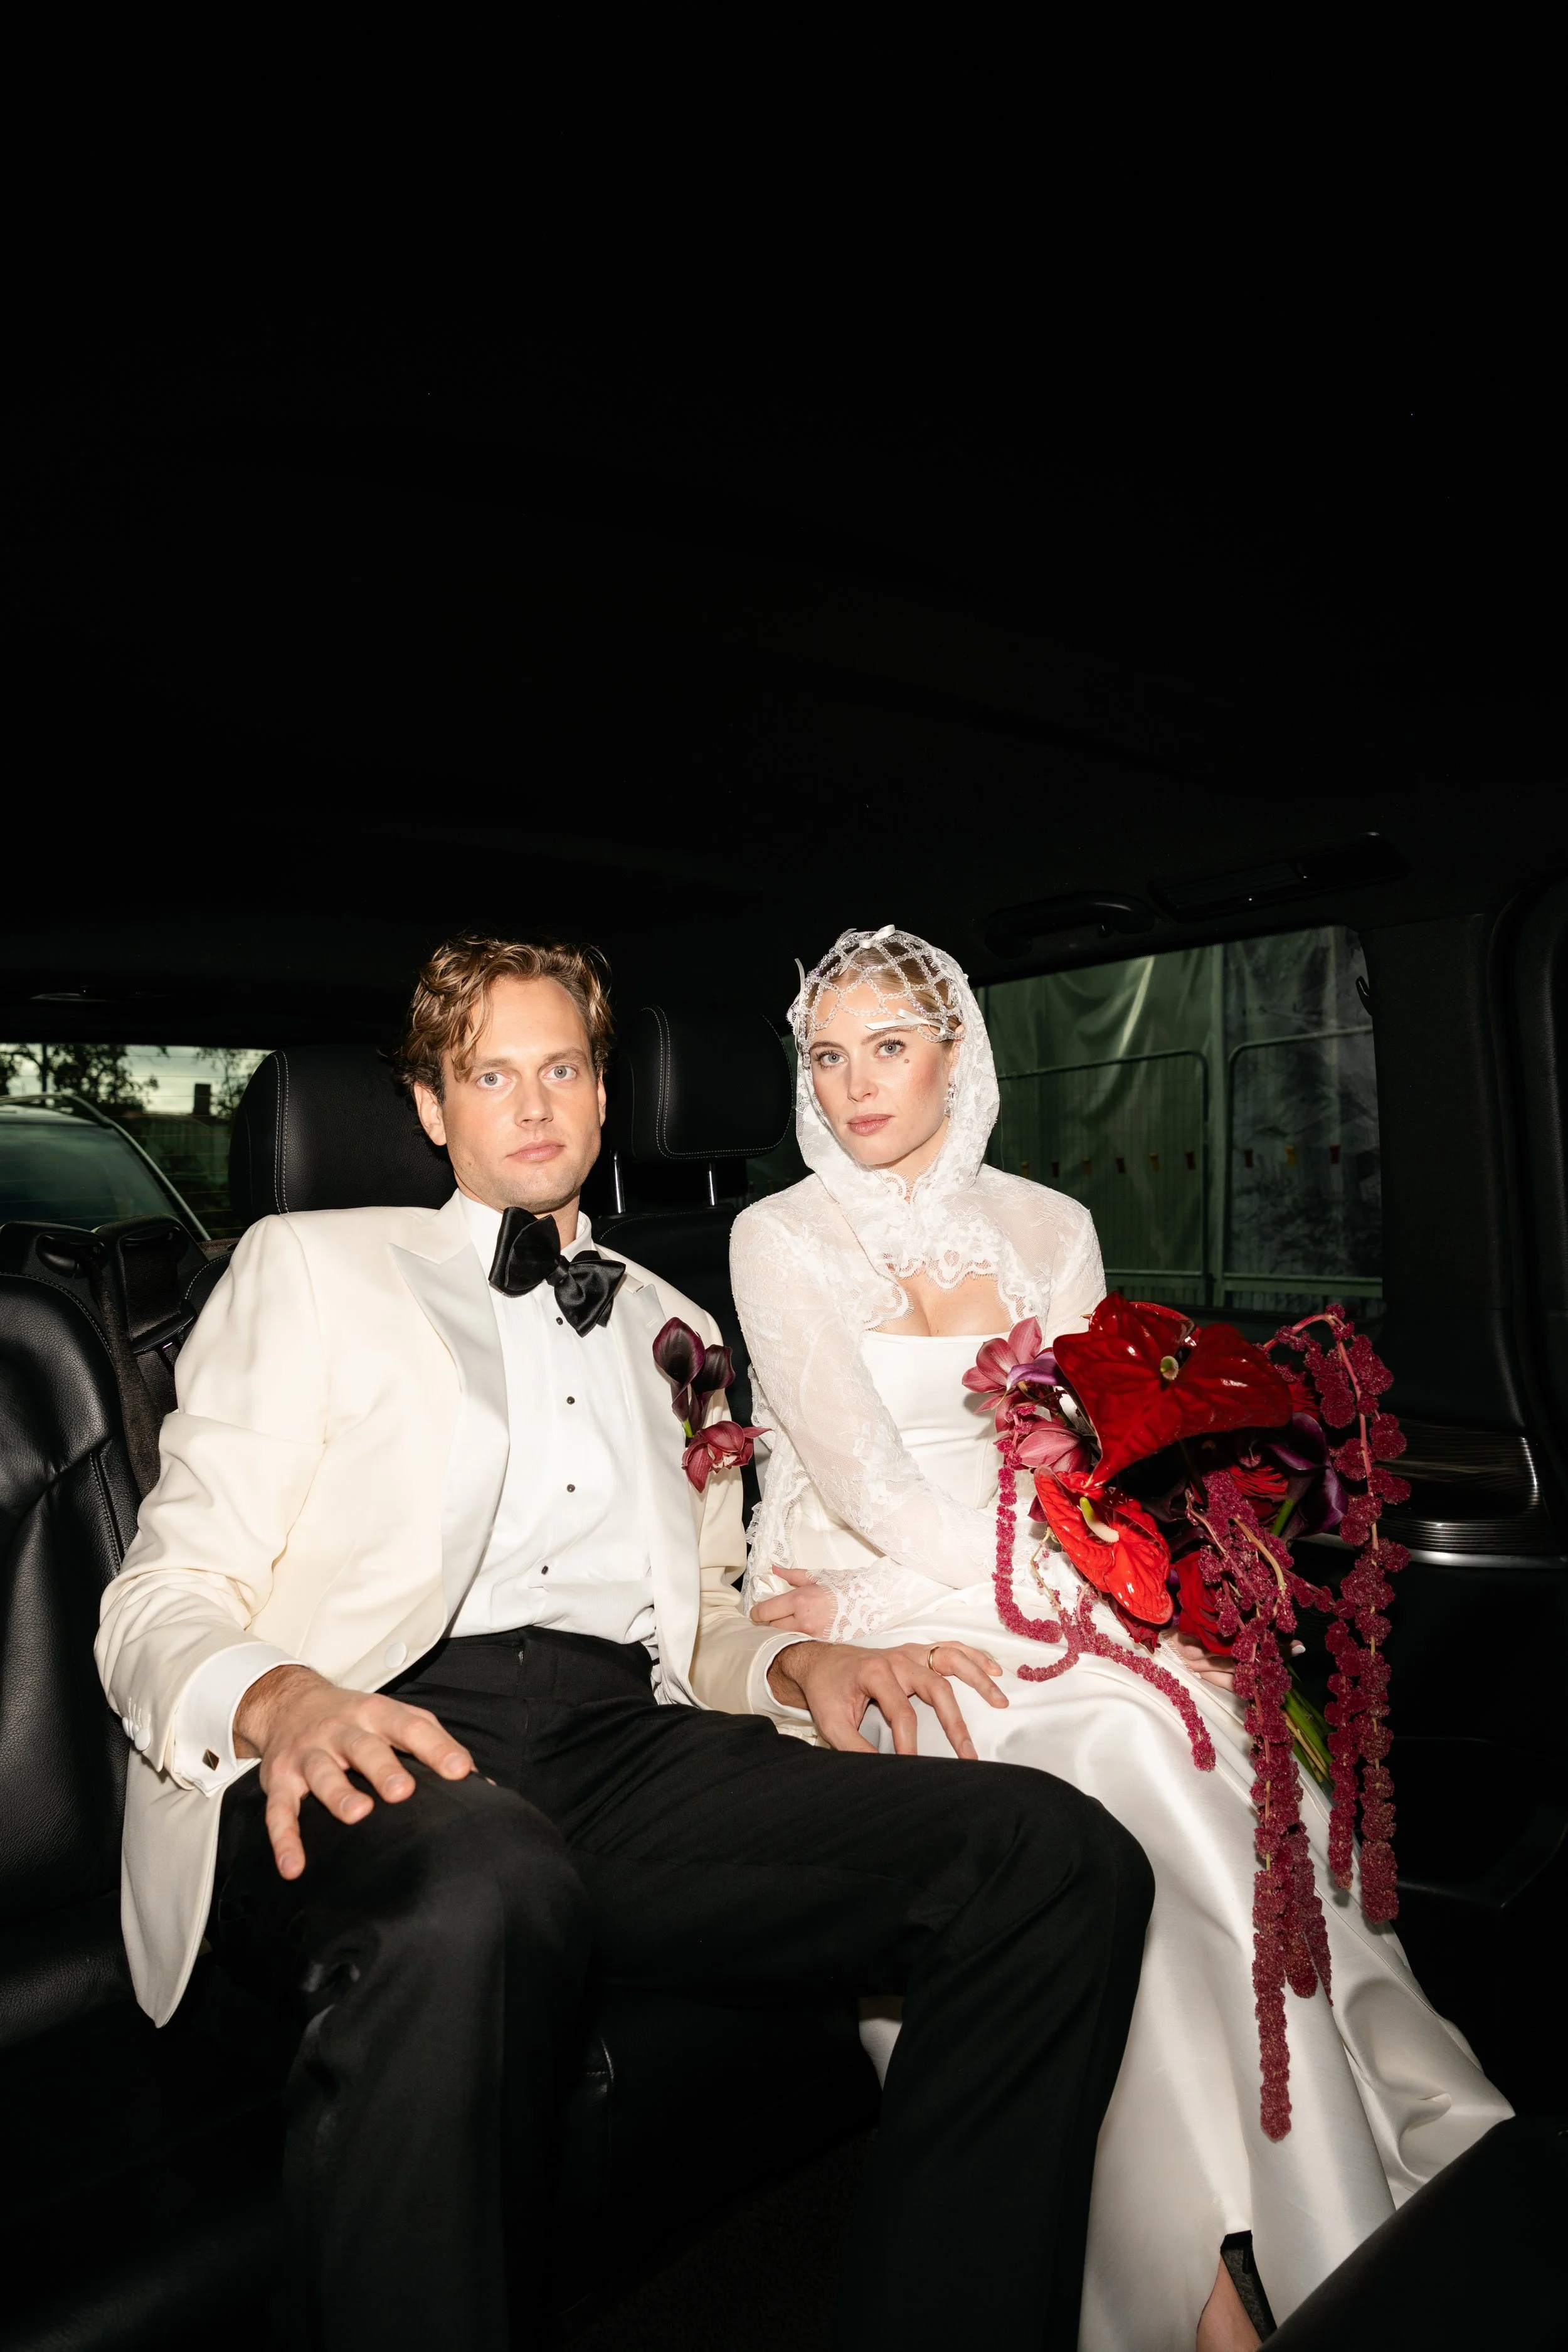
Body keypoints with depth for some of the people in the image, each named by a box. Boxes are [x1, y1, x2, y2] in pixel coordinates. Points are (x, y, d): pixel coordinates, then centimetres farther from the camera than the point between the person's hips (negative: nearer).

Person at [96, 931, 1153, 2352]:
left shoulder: (673, 1329, 26)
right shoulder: (313, 1268, 13)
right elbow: (165, 1595, 5)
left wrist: (792, 1663, 4)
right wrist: (277, 1699, -18)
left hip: (627, 1750, 5)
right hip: (368, 1758, -3)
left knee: (1061, 1854, -20)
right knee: (484, 1890, -41)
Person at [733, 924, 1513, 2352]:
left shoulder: (1050, 1229, 8)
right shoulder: (781, 1239, -1)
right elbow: (862, 1478, -12)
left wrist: (885, 1596, -13)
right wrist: (1087, 1616, -20)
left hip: (1021, 1612, 3)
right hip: (856, 1629, -3)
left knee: (1162, 1738, -29)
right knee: (1122, 1739, -30)